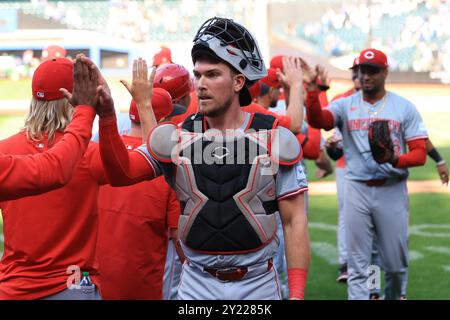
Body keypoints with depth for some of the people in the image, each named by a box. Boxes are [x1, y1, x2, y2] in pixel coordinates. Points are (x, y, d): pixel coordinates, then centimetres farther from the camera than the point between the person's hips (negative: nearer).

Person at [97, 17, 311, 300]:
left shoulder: (274, 140, -6)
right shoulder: (177, 138, 1)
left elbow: (294, 222, -5)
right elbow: (122, 174, -9)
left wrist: (297, 294, -9)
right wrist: (107, 116, -22)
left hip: (257, 284, -2)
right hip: (197, 285, 2)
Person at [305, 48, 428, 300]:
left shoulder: (404, 107, 1)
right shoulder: (345, 105, 4)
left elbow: (420, 153, -3)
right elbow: (318, 120, -16)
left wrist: (396, 159, -23)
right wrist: (312, 89, -32)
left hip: (392, 191, 0)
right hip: (357, 190, 0)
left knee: (396, 262, 11)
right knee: (357, 264, 3)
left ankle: (394, 295, 40)